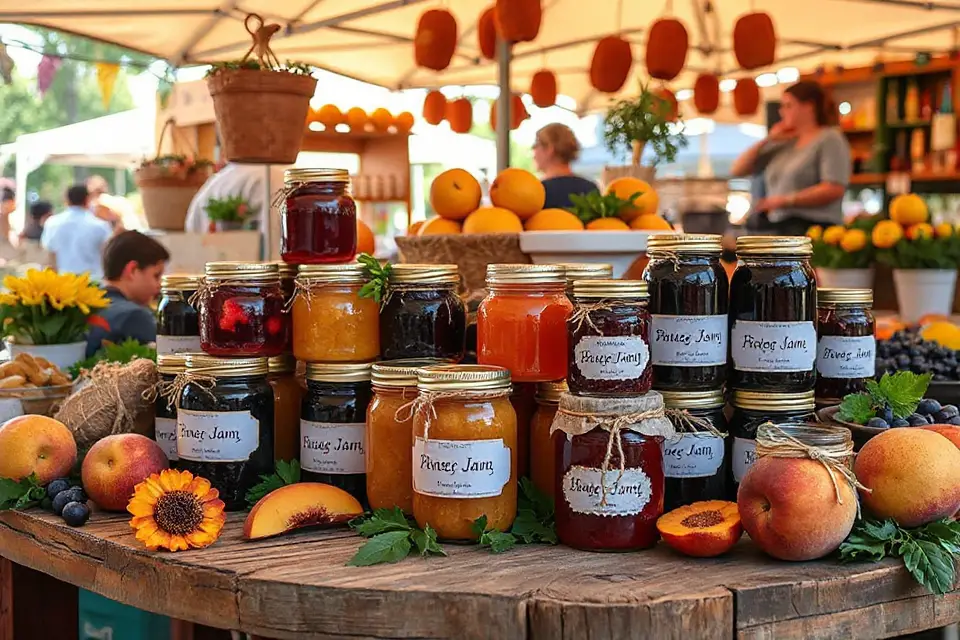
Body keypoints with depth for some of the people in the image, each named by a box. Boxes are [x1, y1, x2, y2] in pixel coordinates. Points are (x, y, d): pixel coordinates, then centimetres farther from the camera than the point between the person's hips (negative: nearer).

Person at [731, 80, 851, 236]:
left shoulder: (829, 139, -2)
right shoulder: (783, 144, 16)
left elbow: (834, 190, -15)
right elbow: (737, 170, 18)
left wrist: (784, 201, -14)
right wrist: (768, 139, 9)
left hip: (811, 228, -7)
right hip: (776, 228, 7)